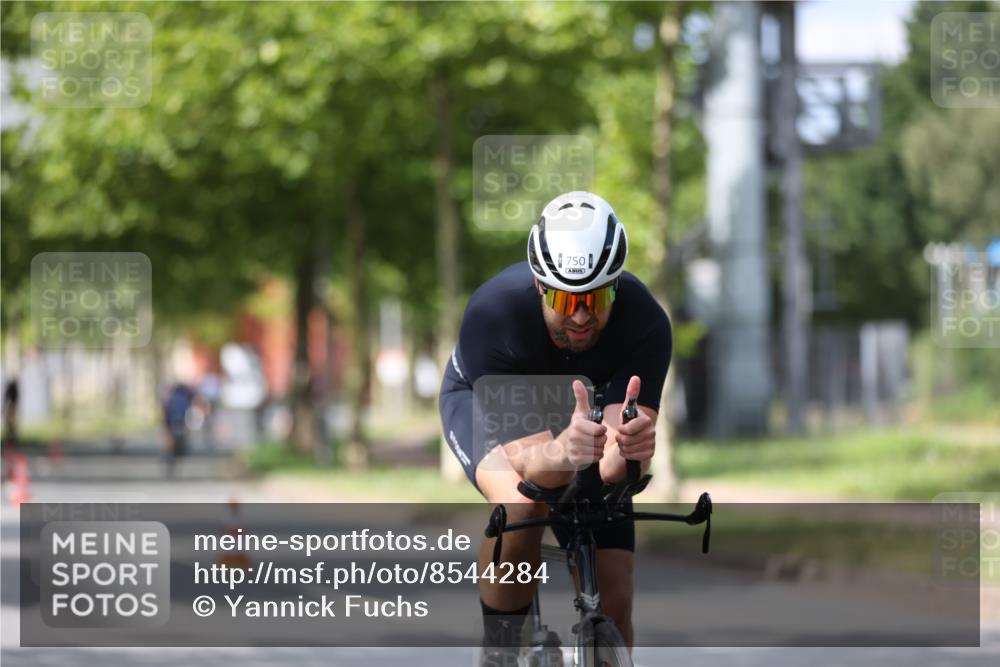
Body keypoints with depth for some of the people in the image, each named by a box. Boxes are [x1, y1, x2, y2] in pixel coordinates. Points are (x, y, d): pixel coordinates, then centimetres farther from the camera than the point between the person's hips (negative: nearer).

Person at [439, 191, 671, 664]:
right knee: (522, 504, -36)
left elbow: (612, 466, -39)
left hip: (579, 410, 2)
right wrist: (559, 452, -65)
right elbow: (519, 453, -42)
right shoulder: (493, 311, -39)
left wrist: (628, 449, -63)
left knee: (613, 600, -9)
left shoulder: (645, 324, -34)